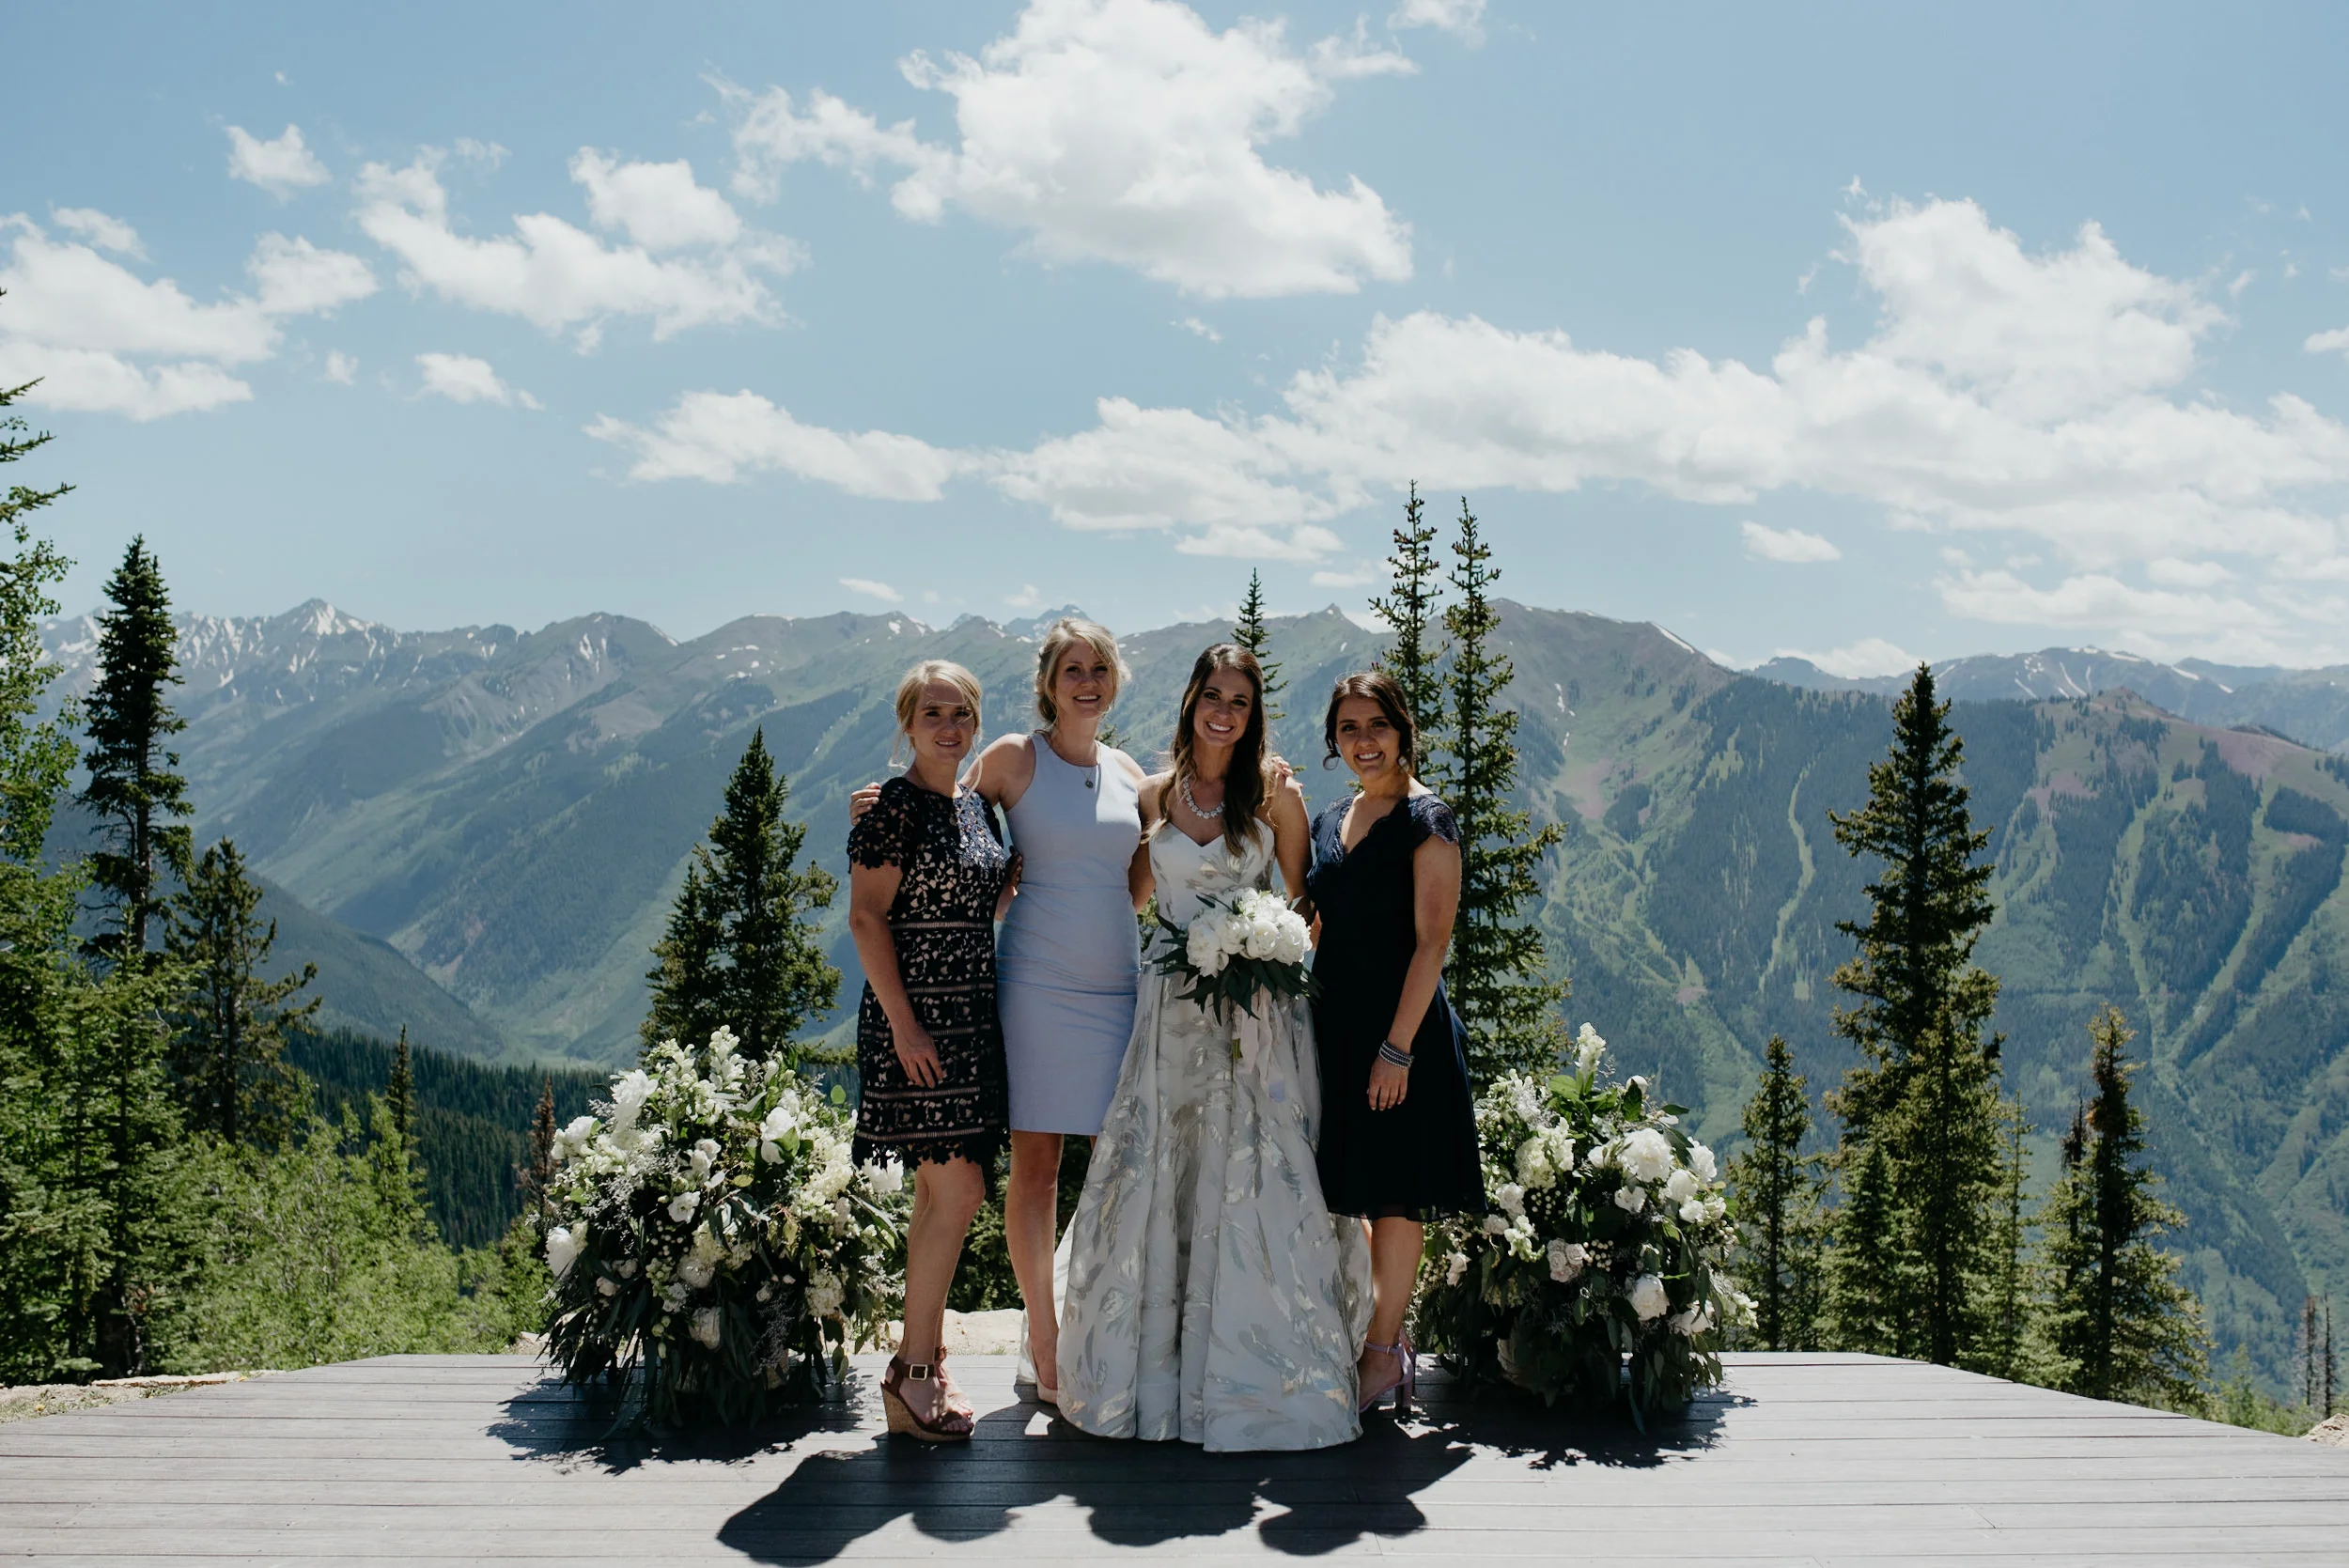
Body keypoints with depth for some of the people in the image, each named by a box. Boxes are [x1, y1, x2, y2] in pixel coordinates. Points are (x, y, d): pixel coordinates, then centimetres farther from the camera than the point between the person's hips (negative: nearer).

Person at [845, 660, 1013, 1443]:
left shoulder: (976, 806, 13)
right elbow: (866, 917, -14)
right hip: (919, 1018, -8)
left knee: (941, 1190, 11)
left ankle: (925, 1361, 19)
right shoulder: (894, 807, -10)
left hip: (971, 1016, 8)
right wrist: (903, 1024, -19)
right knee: (958, 1190, -10)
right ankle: (911, 1371, -1)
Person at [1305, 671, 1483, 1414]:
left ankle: (1383, 1356, 10)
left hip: (1398, 1021, -7)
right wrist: (1304, 1023, 9)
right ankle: (1385, 1330, 22)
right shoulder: (1328, 823, 13)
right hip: (1333, 1020, 7)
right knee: (1345, 1192, 9)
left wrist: (1398, 1046, -19)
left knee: (1394, 1194, 0)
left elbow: (1431, 941, -14)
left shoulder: (1425, 819, -8)